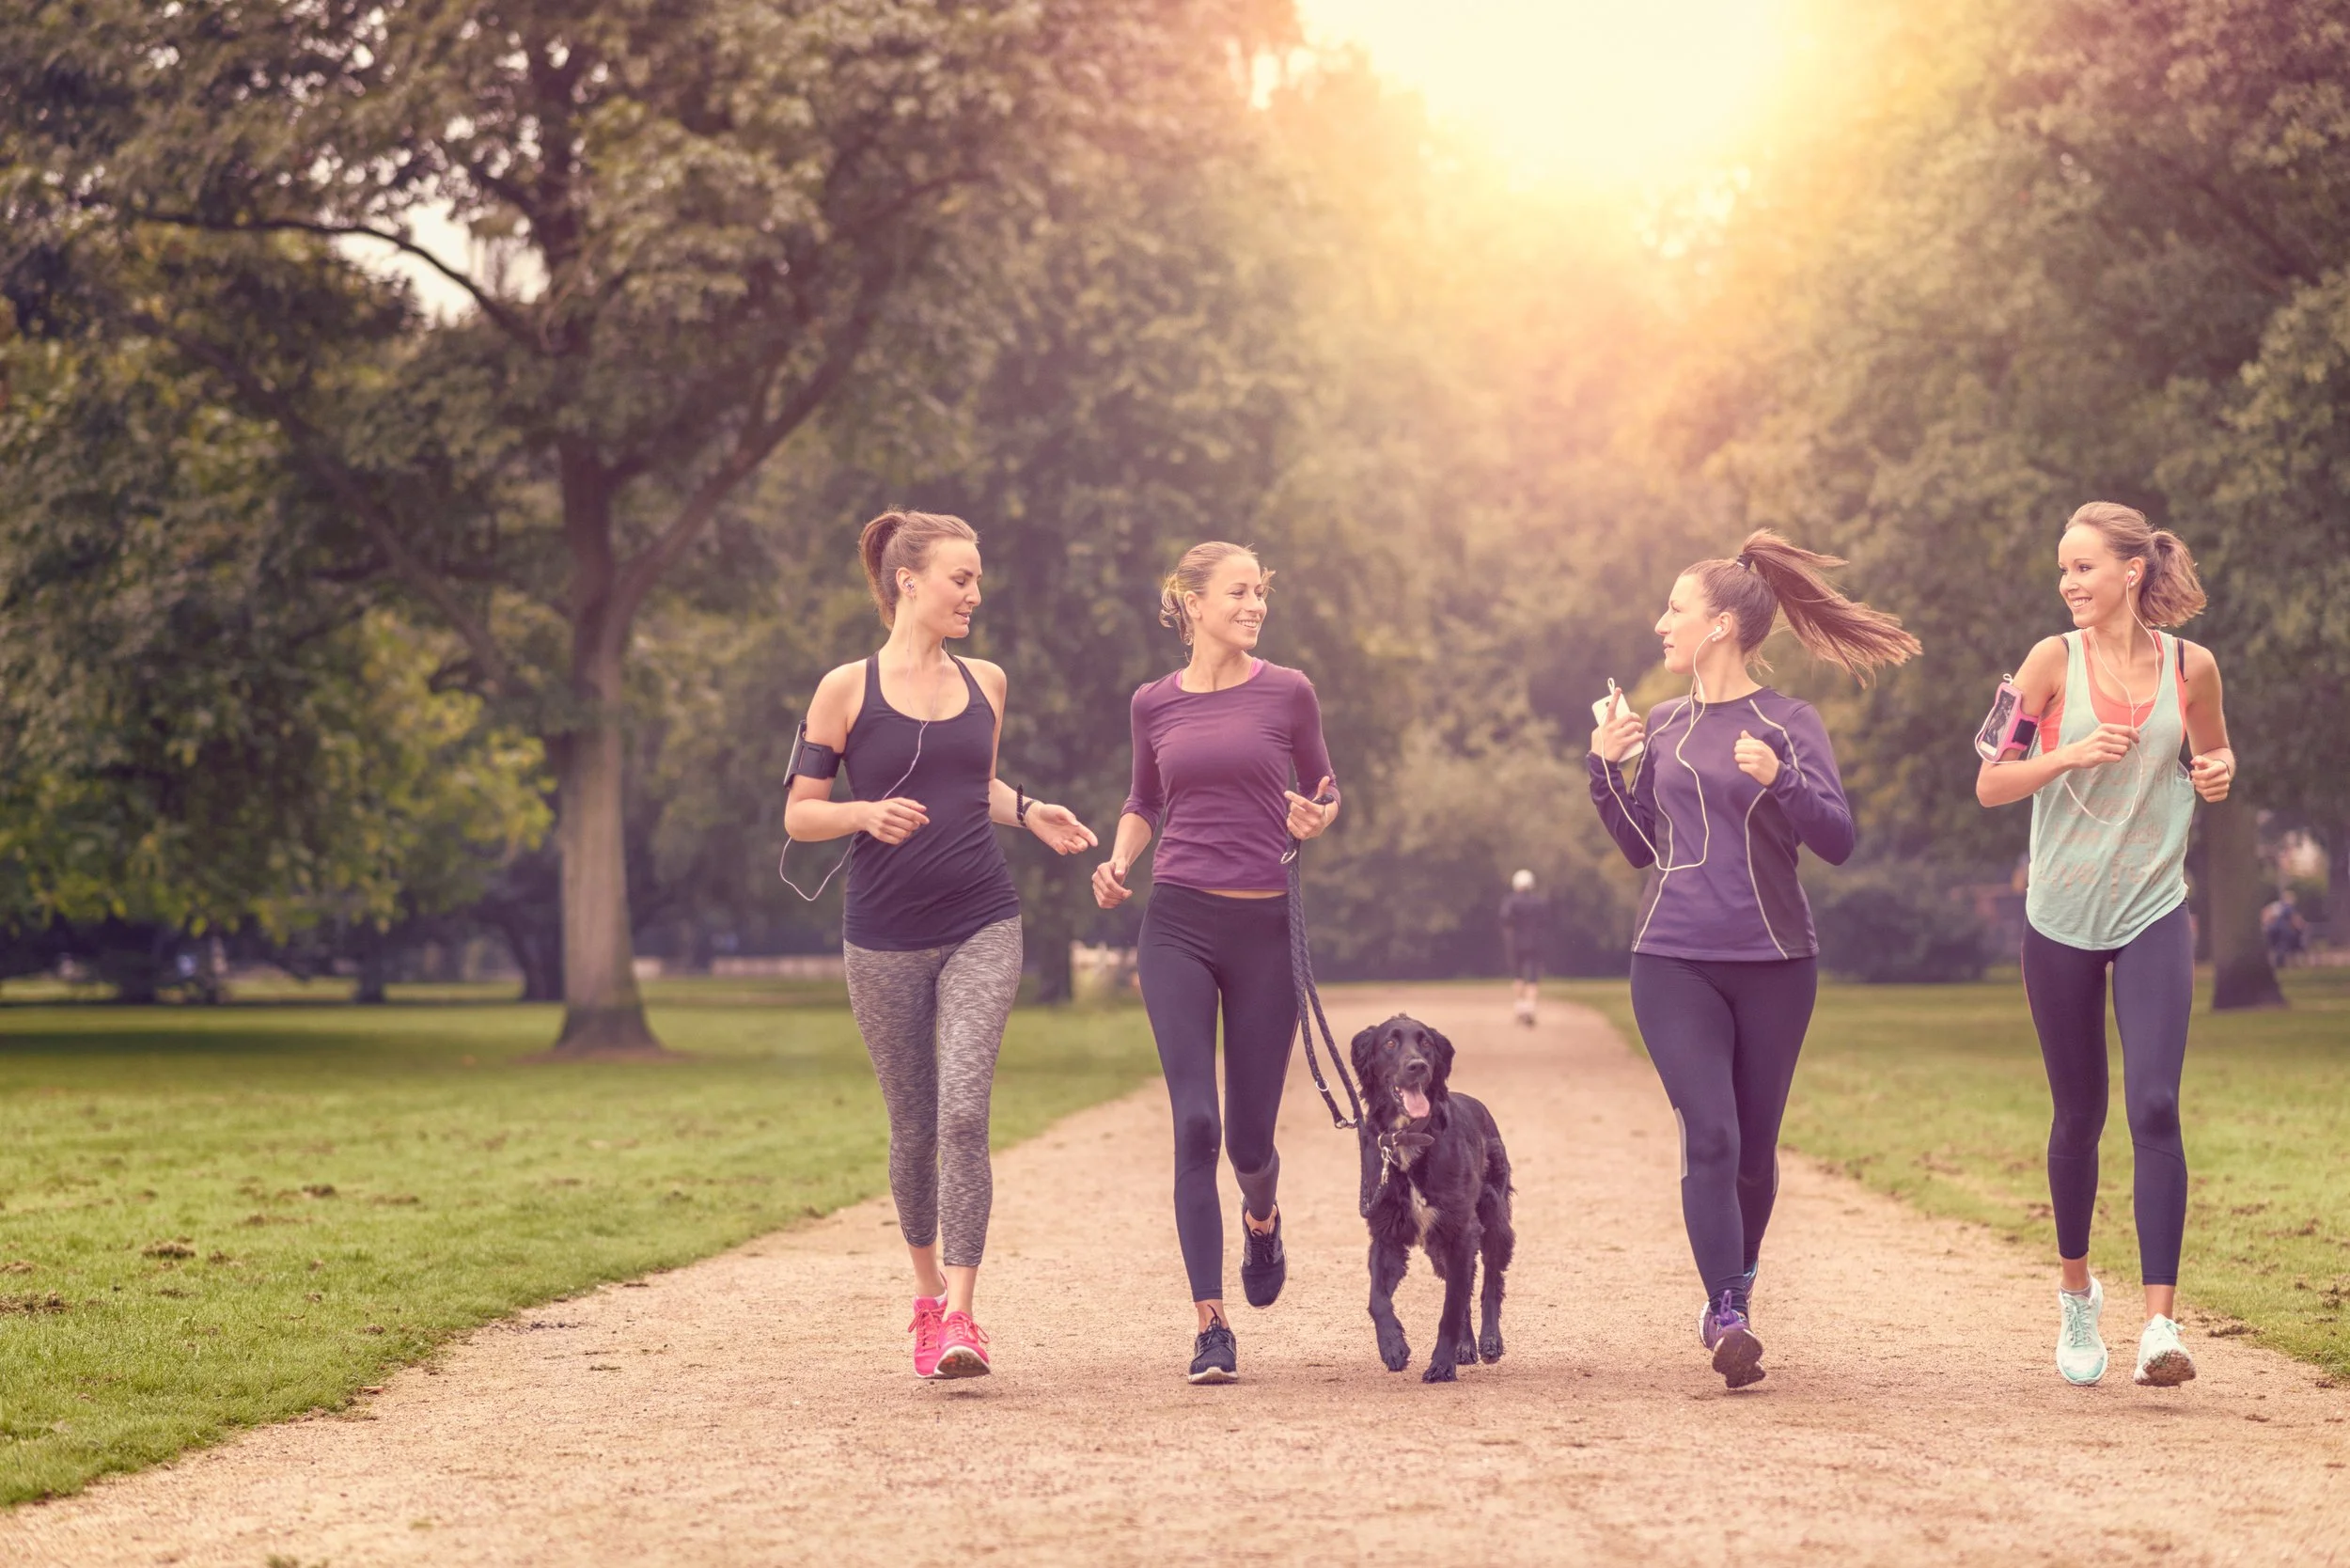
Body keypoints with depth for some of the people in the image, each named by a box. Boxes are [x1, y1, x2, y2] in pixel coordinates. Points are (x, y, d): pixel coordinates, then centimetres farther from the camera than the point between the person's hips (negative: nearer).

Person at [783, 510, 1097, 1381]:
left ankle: (960, 1315, -17)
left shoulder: (984, 684, 9)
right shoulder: (847, 690, -2)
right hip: (885, 940, -1)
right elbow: (798, 815, -1)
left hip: (982, 927, 2)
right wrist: (867, 812, -20)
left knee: (963, 1112, -15)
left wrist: (1029, 811, 6)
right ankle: (929, 1291, 31)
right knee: (913, 1129, 8)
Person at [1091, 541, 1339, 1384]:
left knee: (1249, 1137, 4)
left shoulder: (1287, 694, 2)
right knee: (1196, 1123, -11)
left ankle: (1263, 1216, 43)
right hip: (1178, 925, 1)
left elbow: (1323, 793, 12)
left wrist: (1315, 818, -11)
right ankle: (1211, 1325, -6)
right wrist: (1118, 859, 4)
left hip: (1265, 926, 0)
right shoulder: (1155, 704, 7)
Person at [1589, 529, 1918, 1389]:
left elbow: (1837, 839, -10)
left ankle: (1737, 1285, 33)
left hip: (1774, 961, -1)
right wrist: (1605, 769, 3)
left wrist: (1781, 781, -26)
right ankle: (1727, 1317, -15)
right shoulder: (1663, 726, 9)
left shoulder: (1788, 722, -3)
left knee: (1755, 1147, 10)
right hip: (1674, 961, 1)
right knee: (1710, 1136, -13)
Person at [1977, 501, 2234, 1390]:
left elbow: (2211, 760, 16)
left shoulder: (2191, 667, -1)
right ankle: (2077, 1291, 33)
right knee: (2078, 1115, 10)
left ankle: (2160, 1323, -15)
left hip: (2153, 917, 0)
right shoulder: (2055, 661, -5)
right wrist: (2073, 755, -20)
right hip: (2063, 919, 0)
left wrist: (2219, 774, -7)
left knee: (2154, 1107, -15)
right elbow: (1989, 786, -4)